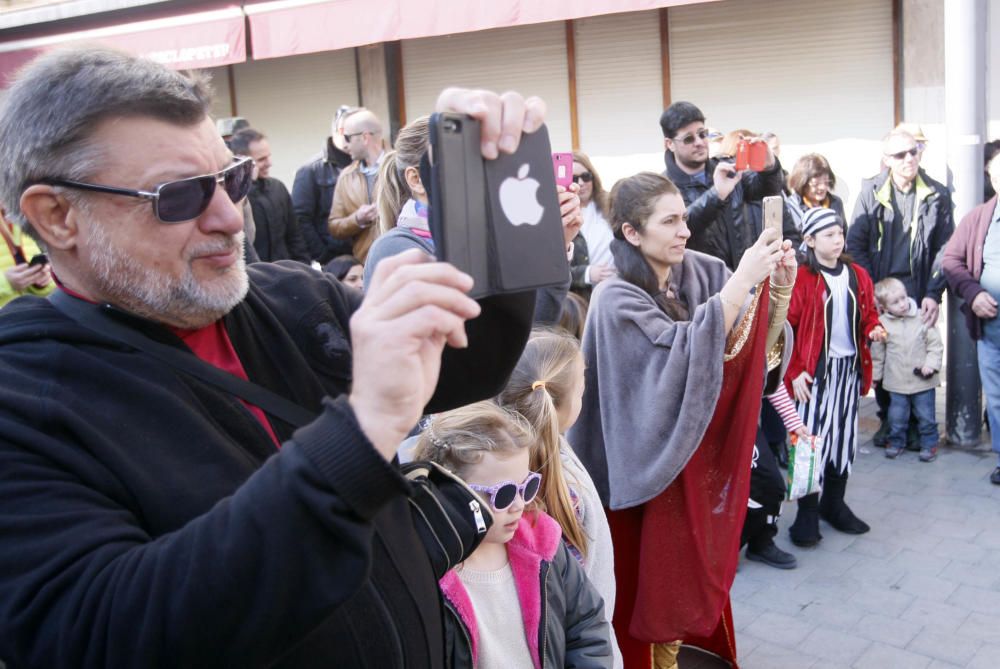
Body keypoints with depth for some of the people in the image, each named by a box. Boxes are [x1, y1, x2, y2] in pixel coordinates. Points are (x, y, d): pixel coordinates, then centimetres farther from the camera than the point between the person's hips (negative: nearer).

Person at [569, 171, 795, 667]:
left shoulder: (702, 271, -4)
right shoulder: (617, 300, -20)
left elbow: (756, 338, -2)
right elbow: (687, 347, -31)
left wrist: (780, 285, -19)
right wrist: (743, 277, -34)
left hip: (704, 453, 5)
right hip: (653, 464, -5)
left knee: (698, 567, 20)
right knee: (655, 580, 9)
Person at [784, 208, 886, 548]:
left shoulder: (858, 276, 7)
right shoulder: (801, 279, -9)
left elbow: (868, 314, 18)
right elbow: (786, 328, -10)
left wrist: (874, 331, -5)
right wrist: (794, 371, -13)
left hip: (850, 367, 5)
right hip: (815, 370, -5)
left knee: (844, 435, 13)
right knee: (812, 435, -3)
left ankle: (834, 503, 28)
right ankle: (807, 514, 7)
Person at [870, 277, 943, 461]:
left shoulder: (922, 318, -5)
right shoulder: (882, 324, -4)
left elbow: (935, 344, 0)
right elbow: (877, 353, 6)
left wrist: (931, 364, -13)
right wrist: (874, 375, 11)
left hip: (923, 380, 0)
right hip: (897, 381, 1)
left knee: (926, 415, 8)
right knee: (897, 416, 9)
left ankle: (929, 443, 24)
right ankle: (896, 441, 29)